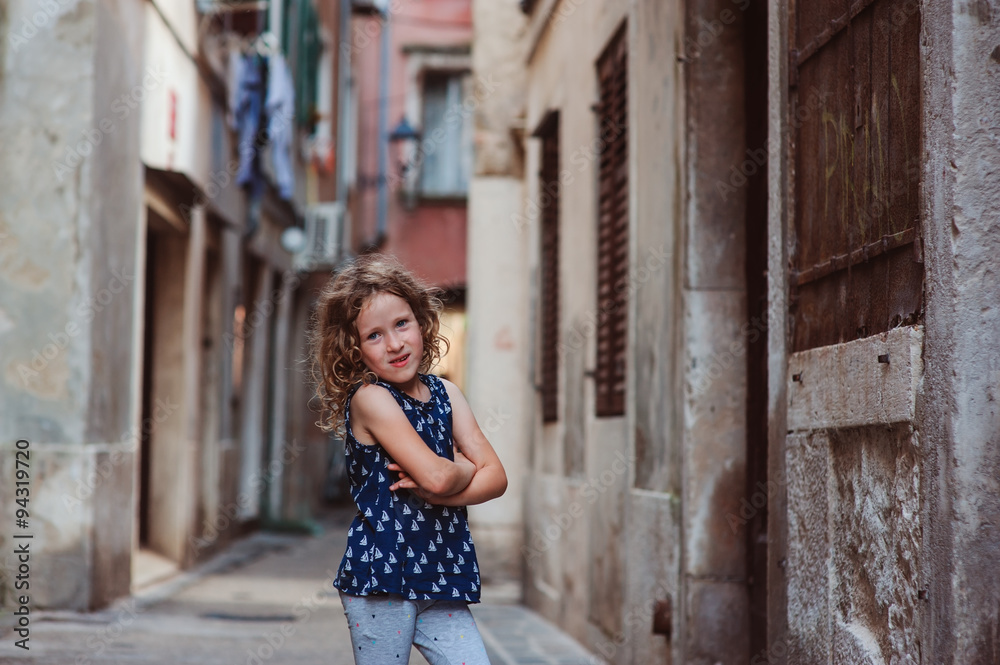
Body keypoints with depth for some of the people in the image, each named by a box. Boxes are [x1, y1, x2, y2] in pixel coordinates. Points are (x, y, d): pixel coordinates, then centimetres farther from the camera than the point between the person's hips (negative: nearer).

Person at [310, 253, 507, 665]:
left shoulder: (445, 393, 9)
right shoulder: (369, 398, -11)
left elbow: (495, 477, 2)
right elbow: (436, 476, -20)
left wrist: (435, 490, -13)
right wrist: (466, 467, 1)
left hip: (441, 582, 6)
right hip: (380, 573, -5)